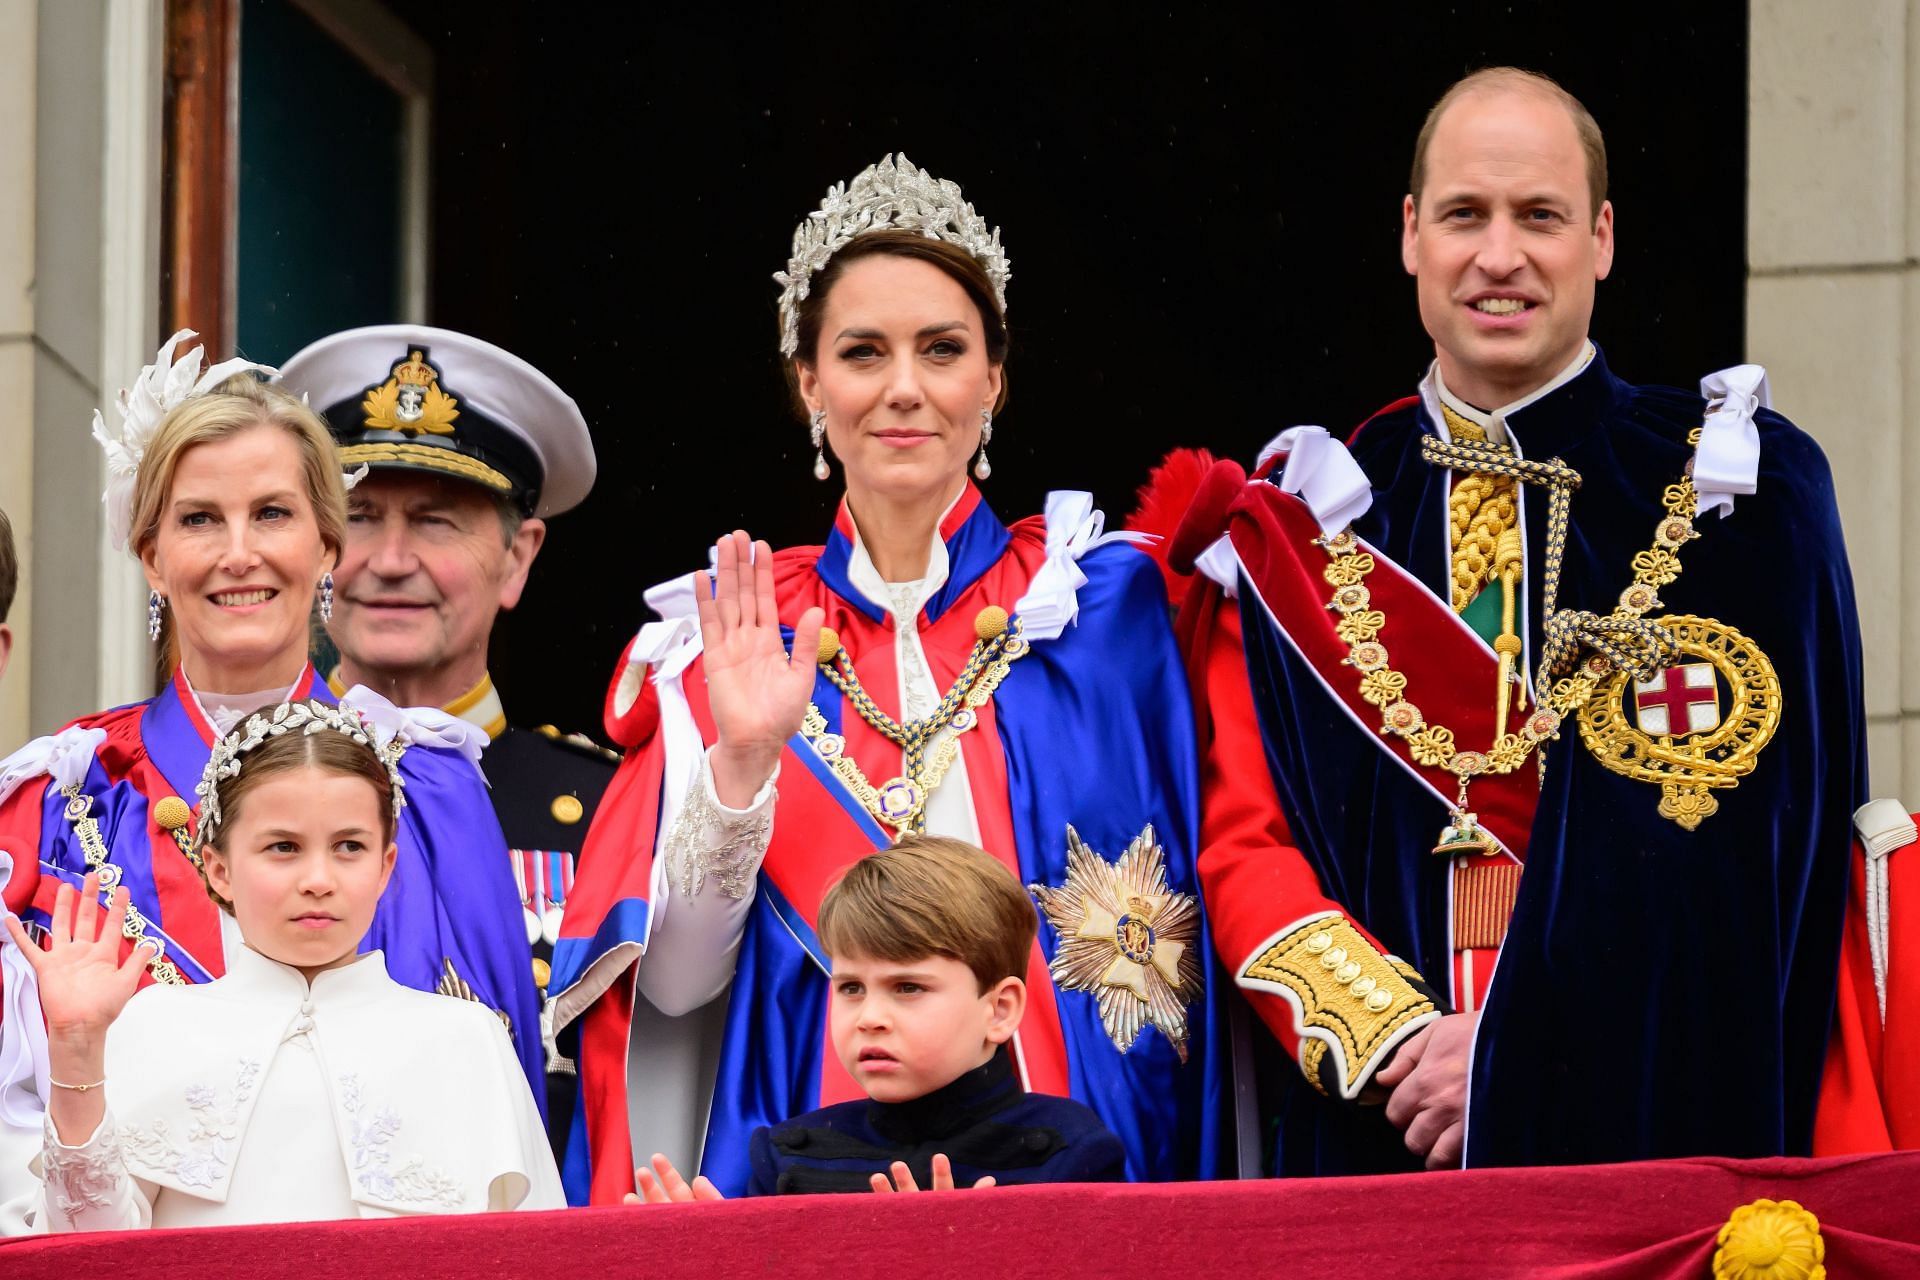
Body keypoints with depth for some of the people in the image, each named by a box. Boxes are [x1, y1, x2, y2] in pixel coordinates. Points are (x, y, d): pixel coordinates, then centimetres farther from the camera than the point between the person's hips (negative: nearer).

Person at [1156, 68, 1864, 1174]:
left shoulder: (1739, 492, 1)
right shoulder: (1305, 522, 8)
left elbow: (1750, 844, -8)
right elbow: (1243, 846, 3)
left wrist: (1538, 1049, -16)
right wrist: (1395, 1041, -13)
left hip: (1663, 1126, -2)